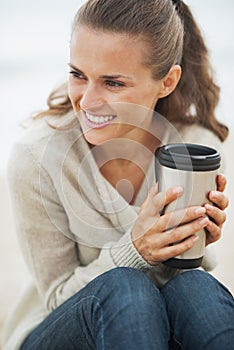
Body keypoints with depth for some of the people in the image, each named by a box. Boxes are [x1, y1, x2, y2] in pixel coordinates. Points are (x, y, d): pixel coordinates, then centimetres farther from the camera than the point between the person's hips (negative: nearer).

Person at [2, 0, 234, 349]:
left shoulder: (199, 146, -13)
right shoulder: (36, 157, -21)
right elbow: (57, 294, -12)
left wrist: (192, 246, -23)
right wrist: (134, 251, -30)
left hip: (159, 321, 4)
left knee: (195, 288, -29)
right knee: (122, 288, -36)